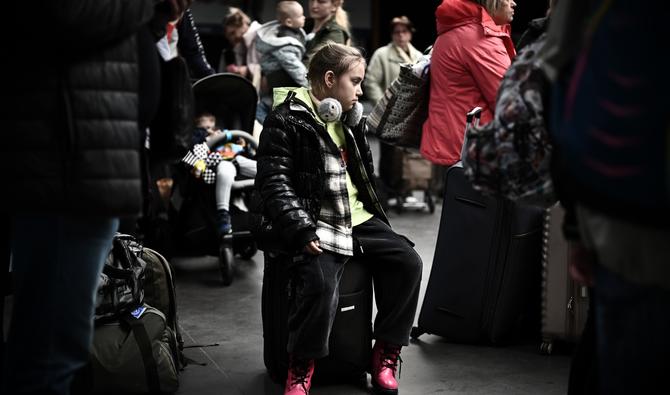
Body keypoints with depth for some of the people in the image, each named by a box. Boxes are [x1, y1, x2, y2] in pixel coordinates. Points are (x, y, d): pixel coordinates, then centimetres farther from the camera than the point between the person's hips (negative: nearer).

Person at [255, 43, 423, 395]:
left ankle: (386, 353, 1)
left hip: (358, 219, 7)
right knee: (320, 283, -32)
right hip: (316, 224, -7)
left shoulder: (349, 119, 18)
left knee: (407, 261, -14)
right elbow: (273, 182, -14)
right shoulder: (286, 120, -6)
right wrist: (301, 230, -24)